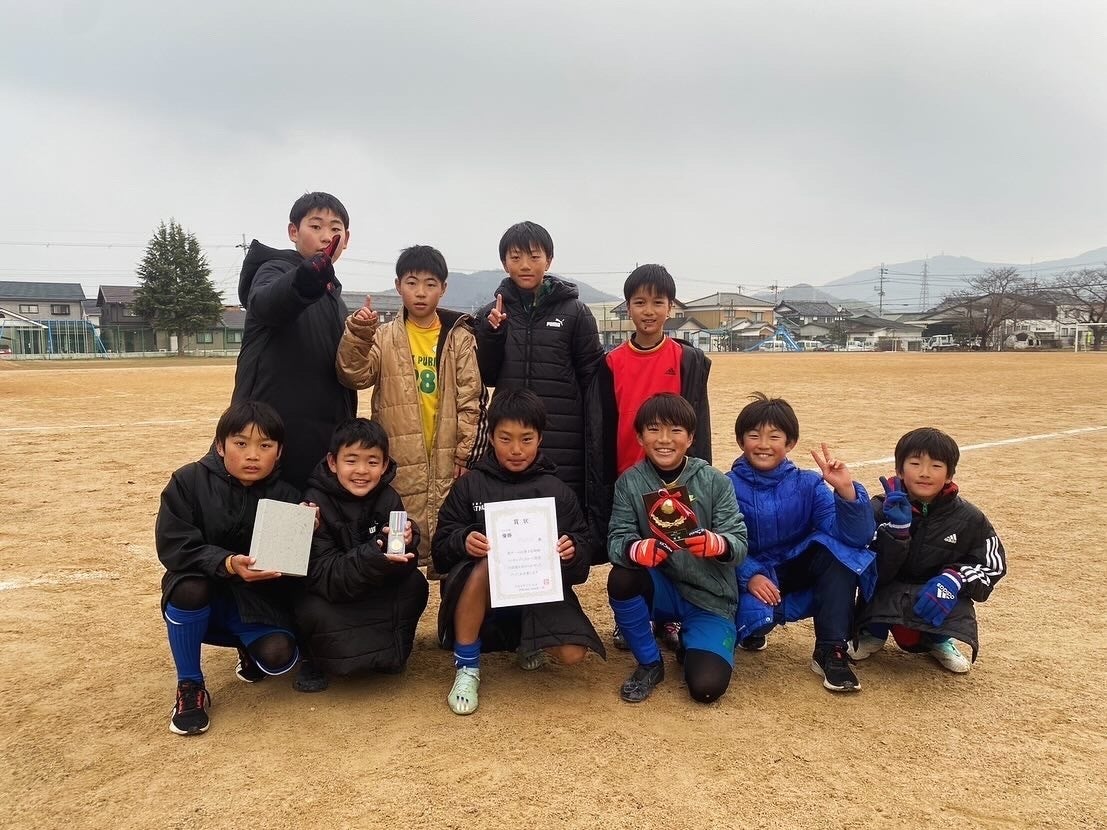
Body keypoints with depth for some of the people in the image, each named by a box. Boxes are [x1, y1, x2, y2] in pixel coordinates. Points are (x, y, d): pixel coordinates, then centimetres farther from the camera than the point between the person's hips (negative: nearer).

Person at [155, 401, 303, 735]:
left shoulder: (287, 497, -6)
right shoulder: (188, 482, -9)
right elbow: (172, 546, -18)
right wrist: (228, 564, -33)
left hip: (260, 601, 1)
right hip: (204, 597, 0)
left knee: (277, 656, -24)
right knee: (188, 589, -34)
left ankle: (248, 648, 17)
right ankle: (190, 686, -10)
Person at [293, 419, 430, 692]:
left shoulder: (388, 498, -10)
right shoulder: (316, 503, -21)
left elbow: (403, 568, -13)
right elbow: (323, 576, -27)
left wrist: (405, 544, -36)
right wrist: (373, 556, -44)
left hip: (372, 594, 3)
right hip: (325, 597, -3)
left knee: (415, 584, -21)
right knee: (313, 612, -34)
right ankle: (315, 658, 1)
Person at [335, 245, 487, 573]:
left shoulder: (460, 337, 3)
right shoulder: (384, 337, 6)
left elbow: (472, 401, 0)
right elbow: (354, 375, -9)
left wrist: (467, 457, -5)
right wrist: (357, 333, -25)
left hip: (449, 460, 0)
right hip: (400, 463, 1)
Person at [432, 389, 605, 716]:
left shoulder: (557, 491, 3)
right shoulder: (470, 486, 1)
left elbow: (586, 548, 2)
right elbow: (440, 548, -1)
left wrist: (573, 549, -22)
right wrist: (463, 541, -24)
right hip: (486, 591, -1)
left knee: (573, 654, -23)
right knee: (483, 564, -35)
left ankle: (531, 645, 16)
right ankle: (467, 668, -15)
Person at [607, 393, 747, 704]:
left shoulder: (714, 481, -9)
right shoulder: (629, 482, -6)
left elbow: (740, 543, -13)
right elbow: (617, 539, -14)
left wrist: (716, 544, -38)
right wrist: (637, 549, -38)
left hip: (710, 597, -1)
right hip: (661, 590, 2)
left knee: (706, 687, -19)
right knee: (621, 579, -31)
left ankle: (690, 644, 19)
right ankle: (650, 663, -4)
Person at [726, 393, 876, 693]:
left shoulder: (808, 484, -5)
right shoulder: (728, 487, -7)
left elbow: (856, 537, -18)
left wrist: (846, 489, -34)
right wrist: (750, 576, -33)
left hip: (798, 573, 2)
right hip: (748, 575, -2)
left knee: (839, 547, -26)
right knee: (757, 613, -35)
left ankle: (830, 651, -18)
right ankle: (753, 625, 7)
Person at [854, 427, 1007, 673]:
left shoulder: (969, 519, -6)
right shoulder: (881, 510, -12)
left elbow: (994, 564, 0)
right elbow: (876, 572, -18)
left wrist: (954, 578, -20)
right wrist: (897, 529, -34)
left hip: (938, 603, 1)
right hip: (886, 596, -1)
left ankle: (938, 640, 9)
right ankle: (874, 632, 7)